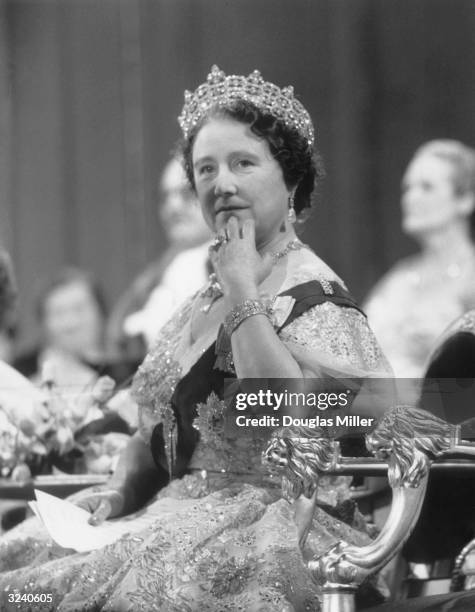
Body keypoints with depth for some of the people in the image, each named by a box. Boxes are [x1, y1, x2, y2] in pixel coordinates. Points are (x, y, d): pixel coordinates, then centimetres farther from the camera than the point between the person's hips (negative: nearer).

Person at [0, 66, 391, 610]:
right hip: (190, 516, 7)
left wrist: (243, 292, -13)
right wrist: (120, 490, 5)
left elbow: (292, 417, -21)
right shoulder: (204, 299, 18)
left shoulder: (314, 295, -5)